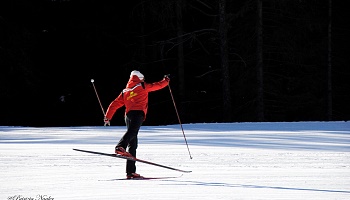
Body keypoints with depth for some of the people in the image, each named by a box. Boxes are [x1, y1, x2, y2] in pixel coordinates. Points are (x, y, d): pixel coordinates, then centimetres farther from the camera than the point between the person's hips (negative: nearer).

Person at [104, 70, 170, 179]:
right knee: (132, 131, -30)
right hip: (138, 113, -6)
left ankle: (130, 172, 2)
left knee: (132, 143, 6)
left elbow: (115, 104, 23)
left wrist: (107, 117, 24)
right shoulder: (142, 86, 15)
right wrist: (166, 80, 43)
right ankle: (120, 147, -59)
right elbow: (158, 85, 24)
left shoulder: (125, 91, 27)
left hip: (128, 114, 6)